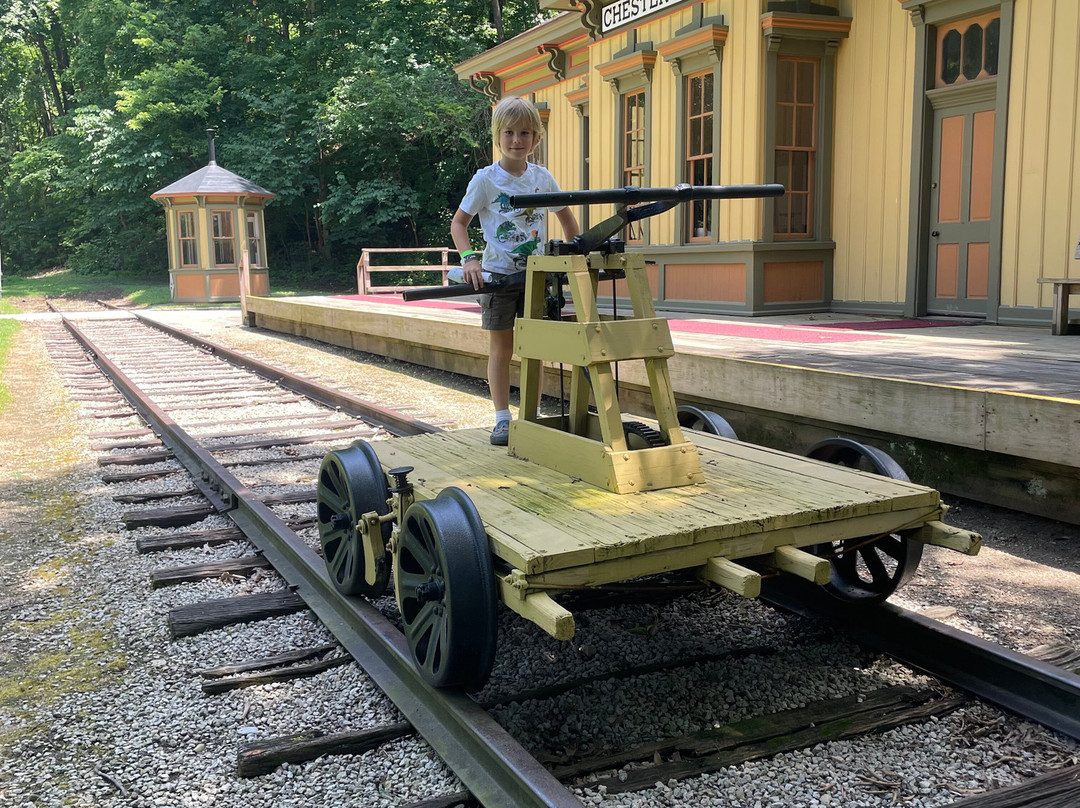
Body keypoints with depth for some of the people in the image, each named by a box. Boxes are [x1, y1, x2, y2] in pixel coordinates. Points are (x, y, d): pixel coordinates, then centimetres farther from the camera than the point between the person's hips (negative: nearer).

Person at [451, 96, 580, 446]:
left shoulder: (542, 177, 3)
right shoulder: (486, 179, -6)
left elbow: (565, 215, 17)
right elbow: (458, 222, -3)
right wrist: (469, 258, -19)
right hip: (498, 272, -3)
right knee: (501, 347, 2)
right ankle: (502, 420, 9)